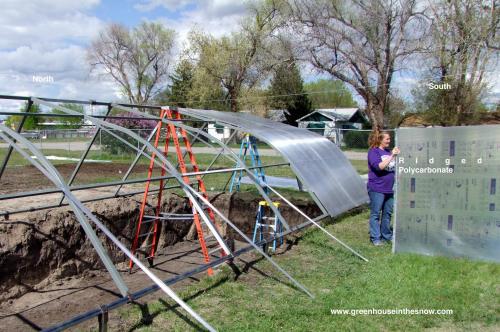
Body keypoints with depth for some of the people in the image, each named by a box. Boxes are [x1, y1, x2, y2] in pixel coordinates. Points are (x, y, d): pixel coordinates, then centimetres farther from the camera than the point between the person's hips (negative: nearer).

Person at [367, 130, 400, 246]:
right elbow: (379, 166, -23)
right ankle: (375, 238, 10)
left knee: (387, 213, 15)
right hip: (377, 188, -7)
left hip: (389, 188, 7)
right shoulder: (373, 152, -9)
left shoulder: (388, 151, 11)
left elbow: (395, 166, 18)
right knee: (375, 214, 2)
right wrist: (392, 156, -21)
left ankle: (387, 235, 28)